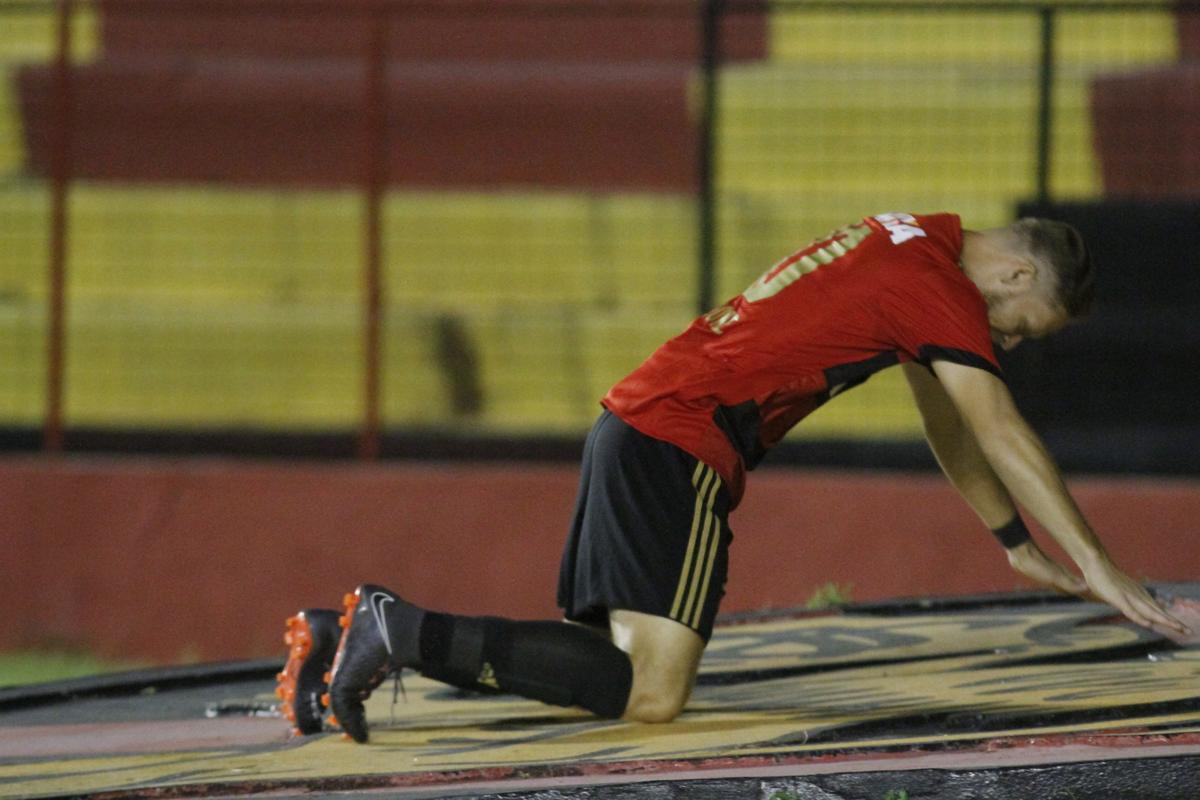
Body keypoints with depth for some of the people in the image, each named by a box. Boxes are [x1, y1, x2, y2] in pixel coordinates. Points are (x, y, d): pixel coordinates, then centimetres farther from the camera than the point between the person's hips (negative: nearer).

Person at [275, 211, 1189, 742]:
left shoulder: (914, 245, 22)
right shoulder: (942, 291, -8)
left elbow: (950, 428, 31)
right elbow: (1007, 441, -9)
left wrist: (1020, 547, 34)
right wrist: (1098, 566, -4)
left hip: (631, 425, 10)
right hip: (683, 447, -10)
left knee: (604, 661, 9)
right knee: (651, 694, -17)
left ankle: (354, 637, 4)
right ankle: (405, 633, -21)